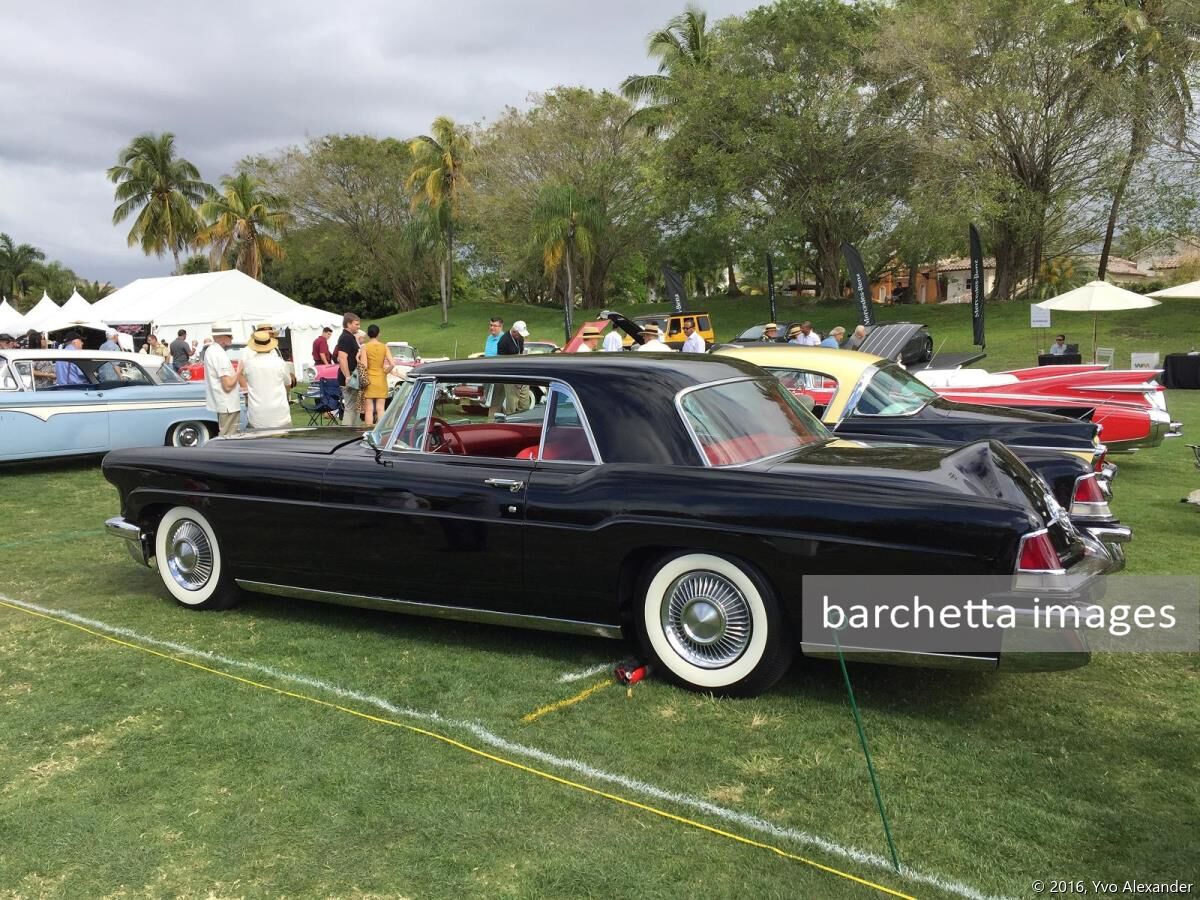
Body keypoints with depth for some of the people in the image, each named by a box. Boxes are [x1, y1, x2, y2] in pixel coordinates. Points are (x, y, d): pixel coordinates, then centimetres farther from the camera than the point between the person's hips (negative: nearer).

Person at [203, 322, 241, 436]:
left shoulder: (210, 350, 10)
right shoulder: (220, 354, -20)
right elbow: (228, 385, -22)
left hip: (219, 403, 10)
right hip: (228, 405, -10)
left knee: (224, 438, 18)